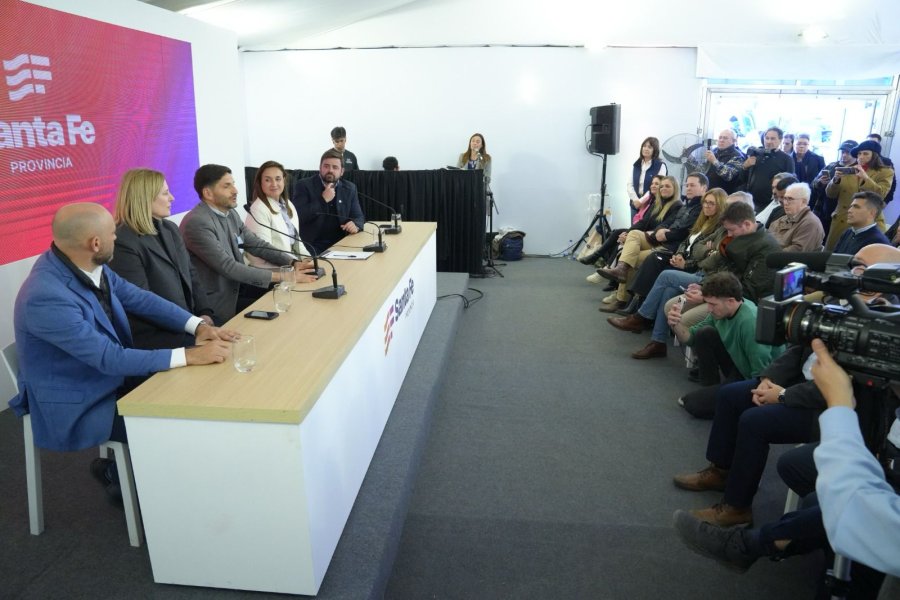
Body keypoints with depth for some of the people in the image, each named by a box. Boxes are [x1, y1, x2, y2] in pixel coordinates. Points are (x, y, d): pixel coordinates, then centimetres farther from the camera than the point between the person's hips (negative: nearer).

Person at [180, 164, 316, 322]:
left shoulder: (230, 214, 5)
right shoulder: (197, 223, -22)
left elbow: (257, 244, 9)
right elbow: (228, 267, -26)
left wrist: (294, 262, -7)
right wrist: (281, 276, -26)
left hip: (236, 285, 8)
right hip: (218, 299, -8)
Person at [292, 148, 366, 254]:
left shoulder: (349, 188, 11)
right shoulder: (303, 185, 0)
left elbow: (359, 217, 14)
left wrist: (356, 225, -10)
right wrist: (322, 200, -15)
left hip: (340, 244, 5)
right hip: (311, 246, -5)